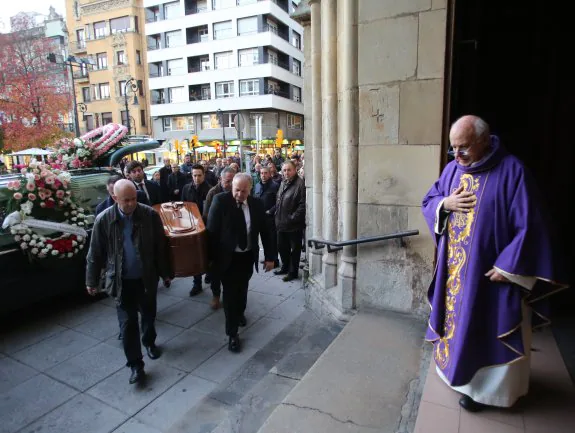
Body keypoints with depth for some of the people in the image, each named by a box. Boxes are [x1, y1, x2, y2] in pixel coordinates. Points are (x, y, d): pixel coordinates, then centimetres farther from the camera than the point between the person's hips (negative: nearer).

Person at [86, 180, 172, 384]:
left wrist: (165, 273, 3)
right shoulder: (104, 220, -12)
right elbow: (95, 253, -2)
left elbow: (161, 246, -3)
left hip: (147, 278, 1)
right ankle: (135, 364, 20)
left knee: (149, 315, 19)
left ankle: (149, 342, 47)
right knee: (128, 323, 5)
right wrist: (92, 280, 4)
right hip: (122, 281, -1)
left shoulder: (150, 215, -12)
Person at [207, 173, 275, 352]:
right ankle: (232, 334, 16)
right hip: (228, 257, -3)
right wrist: (211, 257, -13)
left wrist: (269, 257, 2)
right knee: (230, 293, 2)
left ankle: (240, 313, 51)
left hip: (248, 256, 4)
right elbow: (211, 230, -13)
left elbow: (264, 231, 2)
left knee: (242, 289, 22)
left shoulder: (256, 204, -5)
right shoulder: (220, 201, -15)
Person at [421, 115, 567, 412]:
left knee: (487, 330, 9)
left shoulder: (512, 171, -15)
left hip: (491, 269, -5)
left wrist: (508, 267, -17)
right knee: (458, 320, 19)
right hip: (454, 269, 6)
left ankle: (484, 386, 28)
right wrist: (445, 204, -13)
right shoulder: (452, 169, 2)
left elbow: (528, 224, -16)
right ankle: (461, 372, 40)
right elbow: (428, 202, 10)